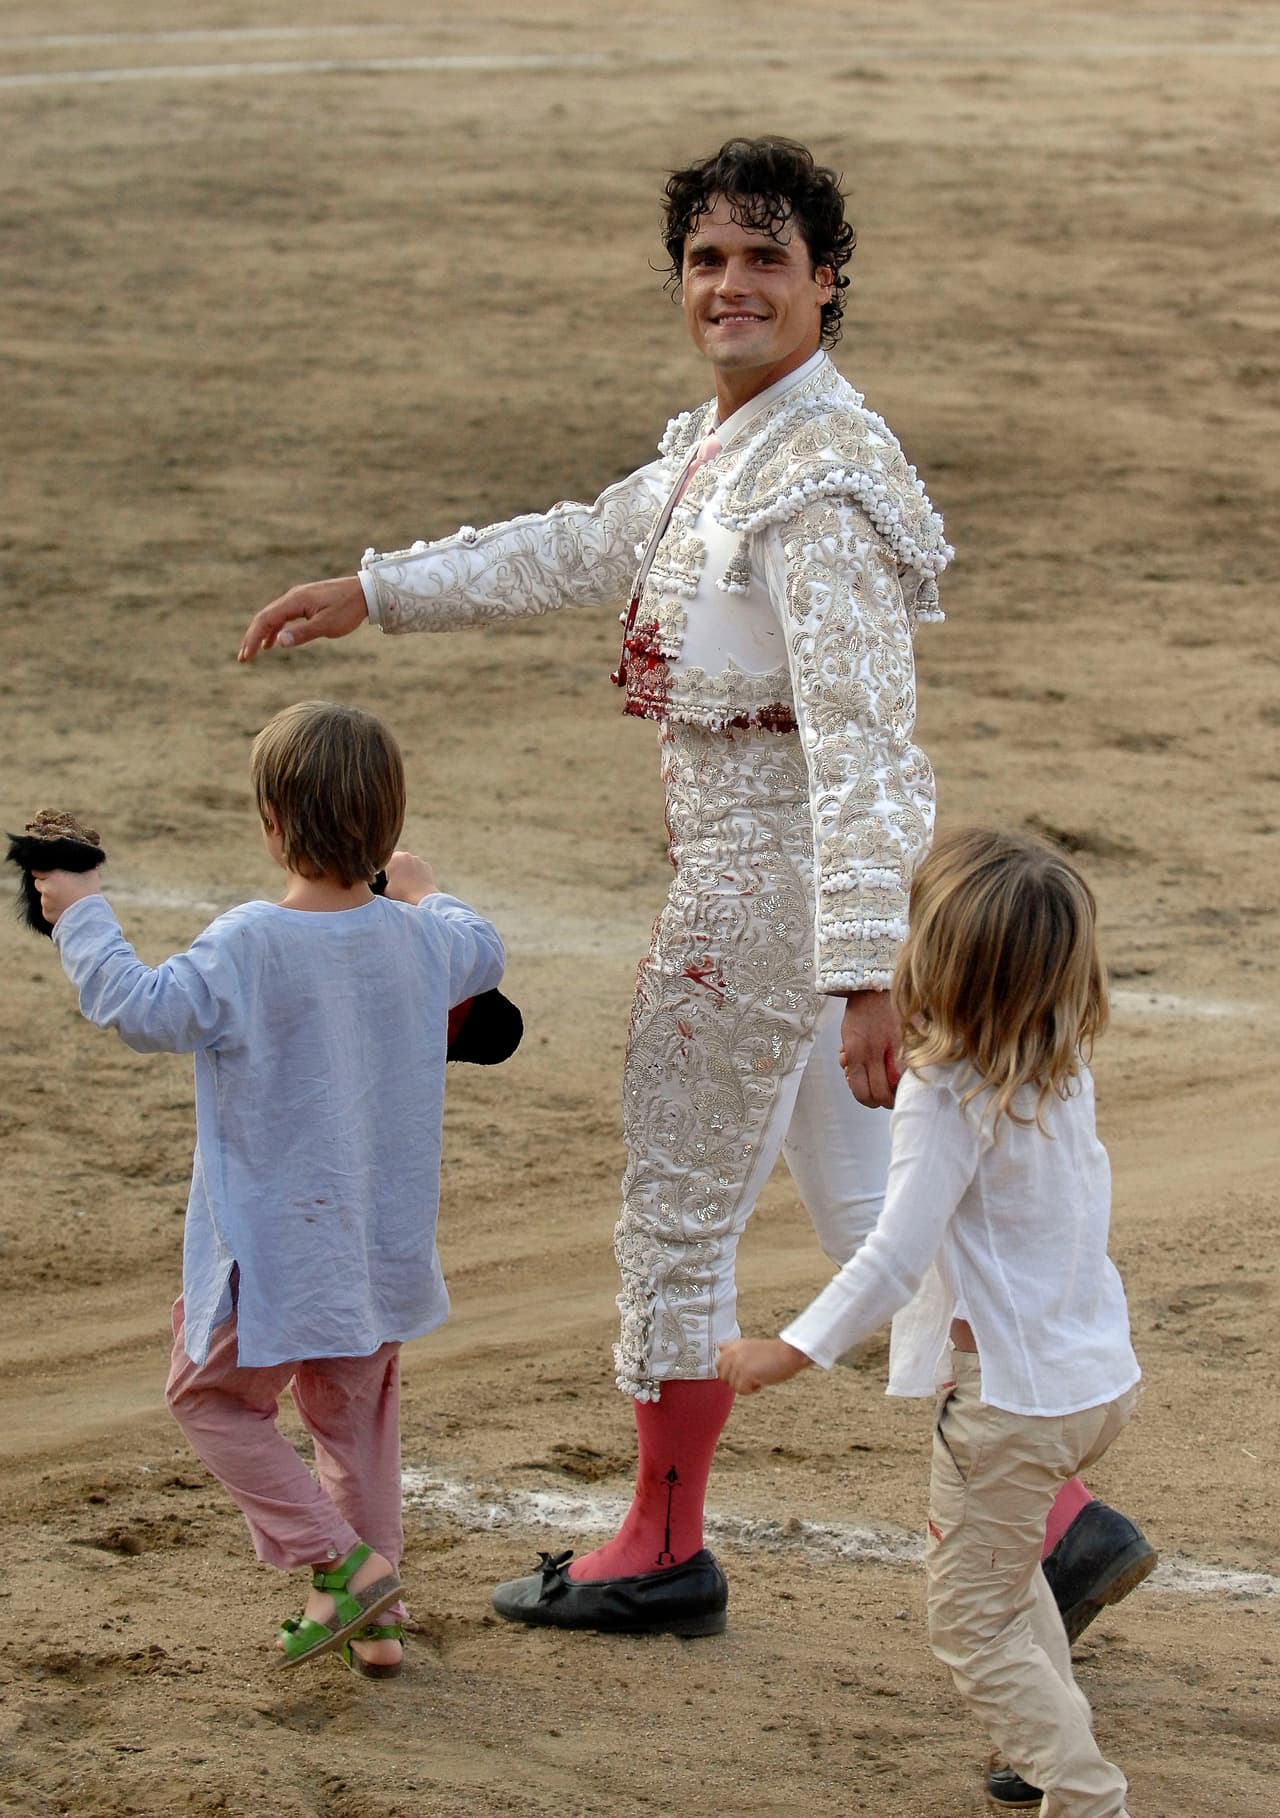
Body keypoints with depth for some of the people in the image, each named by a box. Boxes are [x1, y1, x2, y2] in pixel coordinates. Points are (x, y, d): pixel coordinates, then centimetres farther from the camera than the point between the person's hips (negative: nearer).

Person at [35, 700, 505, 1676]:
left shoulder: (248, 946, -22)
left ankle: (339, 1558, 2)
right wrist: (426, 894, 40)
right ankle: (374, 1617, 24)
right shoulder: (415, 938, -3)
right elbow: (483, 954, 19)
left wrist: (84, 918, -9)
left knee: (213, 1397, 15)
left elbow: (143, 1009, -24)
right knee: (357, 1412, 22)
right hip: (383, 1248, 6)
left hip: (274, 1256, -6)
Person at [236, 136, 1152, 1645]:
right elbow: (581, 552, 25)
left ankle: (663, 1547, 20)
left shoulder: (820, 476, -21)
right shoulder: (716, 442, 10)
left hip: (772, 874, -9)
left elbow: (861, 731, -26)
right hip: (759, 863, 9)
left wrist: (866, 972, -30)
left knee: (678, 1207, 5)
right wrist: (371, 595, 26)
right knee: (866, 1210, 13)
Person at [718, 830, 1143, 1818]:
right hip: (1099, 1373, 9)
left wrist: (794, 1350, -26)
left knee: (972, 1621, 2)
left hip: (1013, 1392, -9)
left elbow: (898, 1255, -27)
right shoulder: (1065, 1067, 0)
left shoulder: (948, 1095, -22)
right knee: (1006, 1565, 30)